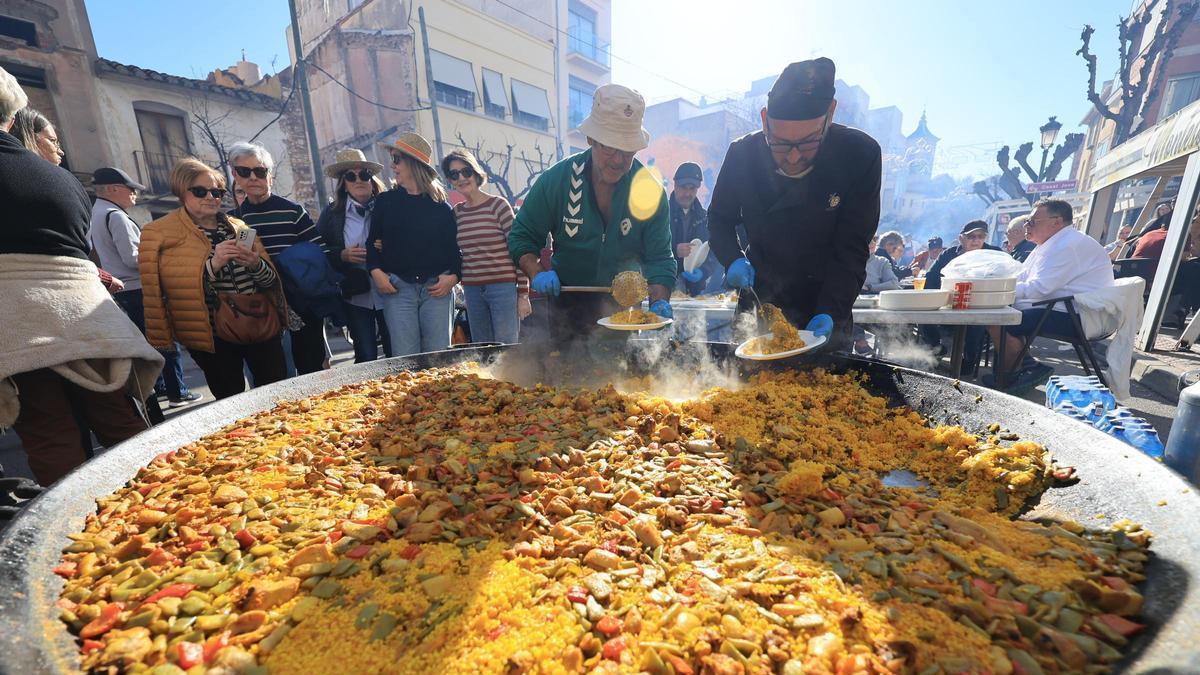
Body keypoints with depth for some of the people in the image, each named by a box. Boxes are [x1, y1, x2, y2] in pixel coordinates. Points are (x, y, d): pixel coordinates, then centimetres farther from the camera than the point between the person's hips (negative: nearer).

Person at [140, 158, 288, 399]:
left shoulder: (239, 228, 10)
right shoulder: (161, 234, 0)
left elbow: (271, 281, 7)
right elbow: (175, 288, -10)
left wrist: (256, 265, -13)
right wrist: (212, 264, -23)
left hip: (260, 326, 3)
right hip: (214, 336, -3)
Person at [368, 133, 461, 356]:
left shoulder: (441, 206, 8)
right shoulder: (385, 201, 12)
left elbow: (453, 245, 8)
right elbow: (373, 241, 13)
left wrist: (453, 276, -8)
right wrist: (376, 271, -4)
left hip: (437, 287, -1)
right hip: (397, 287, 1)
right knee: (405, 357, -1)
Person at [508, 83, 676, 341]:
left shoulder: (651, 191, -13)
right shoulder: (555, 180, -14)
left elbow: (659, 259, -12)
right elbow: (521, 237, -7)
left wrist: (660, 302, -30)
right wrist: (537, 273, -25)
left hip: (624, 306, 1)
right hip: (566, 307, 0)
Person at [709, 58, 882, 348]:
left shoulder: (861, 155, -17)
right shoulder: (742, 153, -13)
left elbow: (851, 250, -16)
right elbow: (720, 219, 1)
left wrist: (829, 313, -29)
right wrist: (733, 260, -18)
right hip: (759, 301, 2)